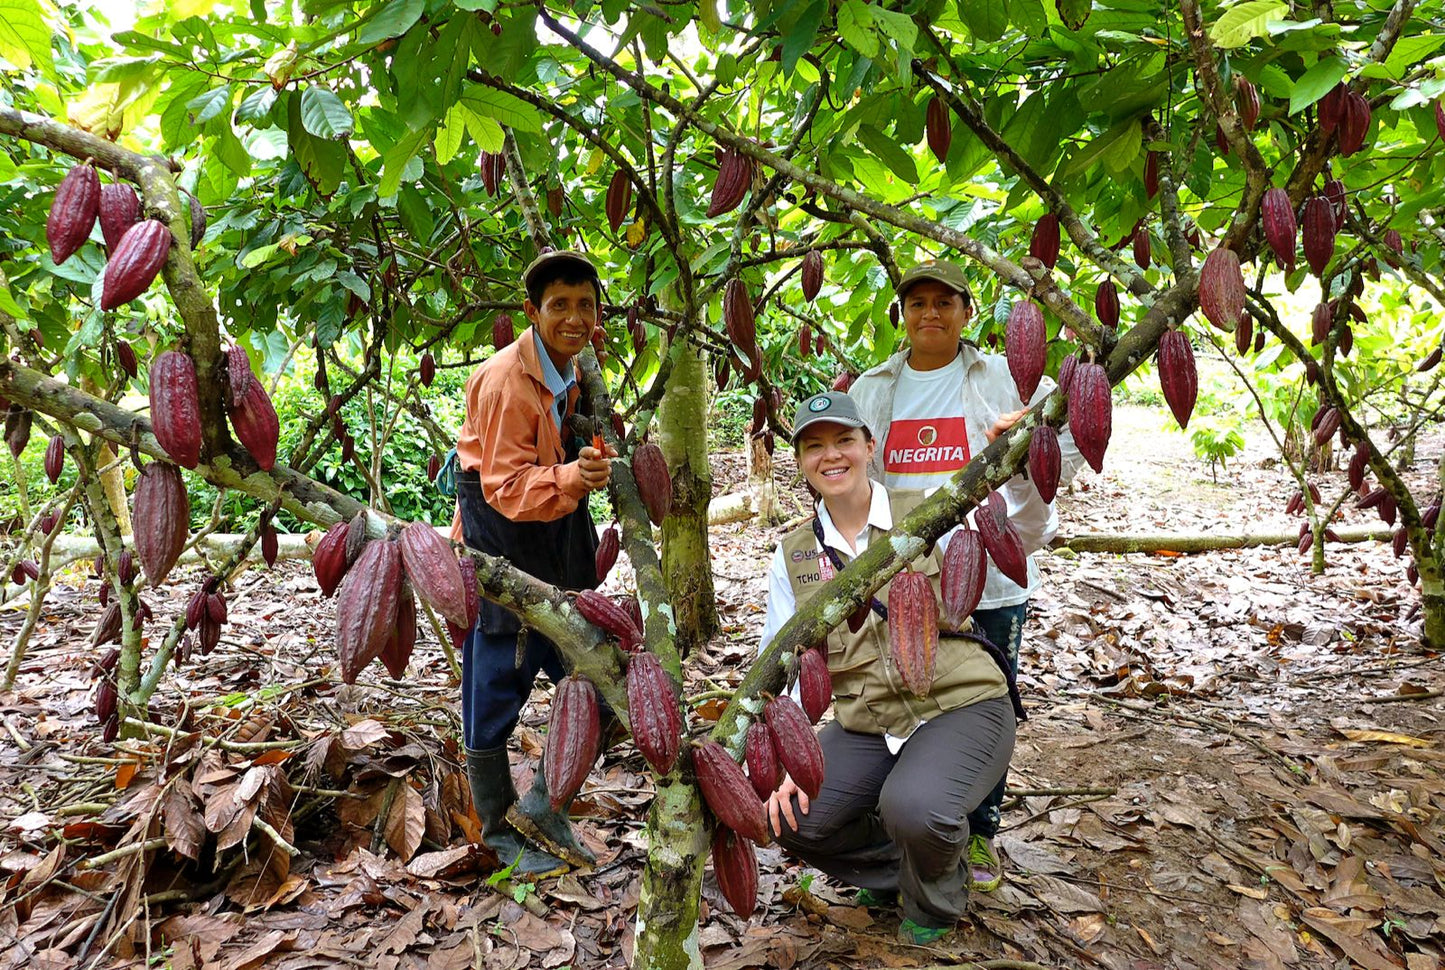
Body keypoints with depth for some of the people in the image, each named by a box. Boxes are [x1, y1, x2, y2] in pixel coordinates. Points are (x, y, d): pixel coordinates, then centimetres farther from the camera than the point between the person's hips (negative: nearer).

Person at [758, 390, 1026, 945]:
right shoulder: (792, 557, 5)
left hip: (962, 706, -4)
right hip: (866, 726, 4)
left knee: (912, 806, -32)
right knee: (784, 813, -16)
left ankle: (934, 904, 8)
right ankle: (892, 869, 18)